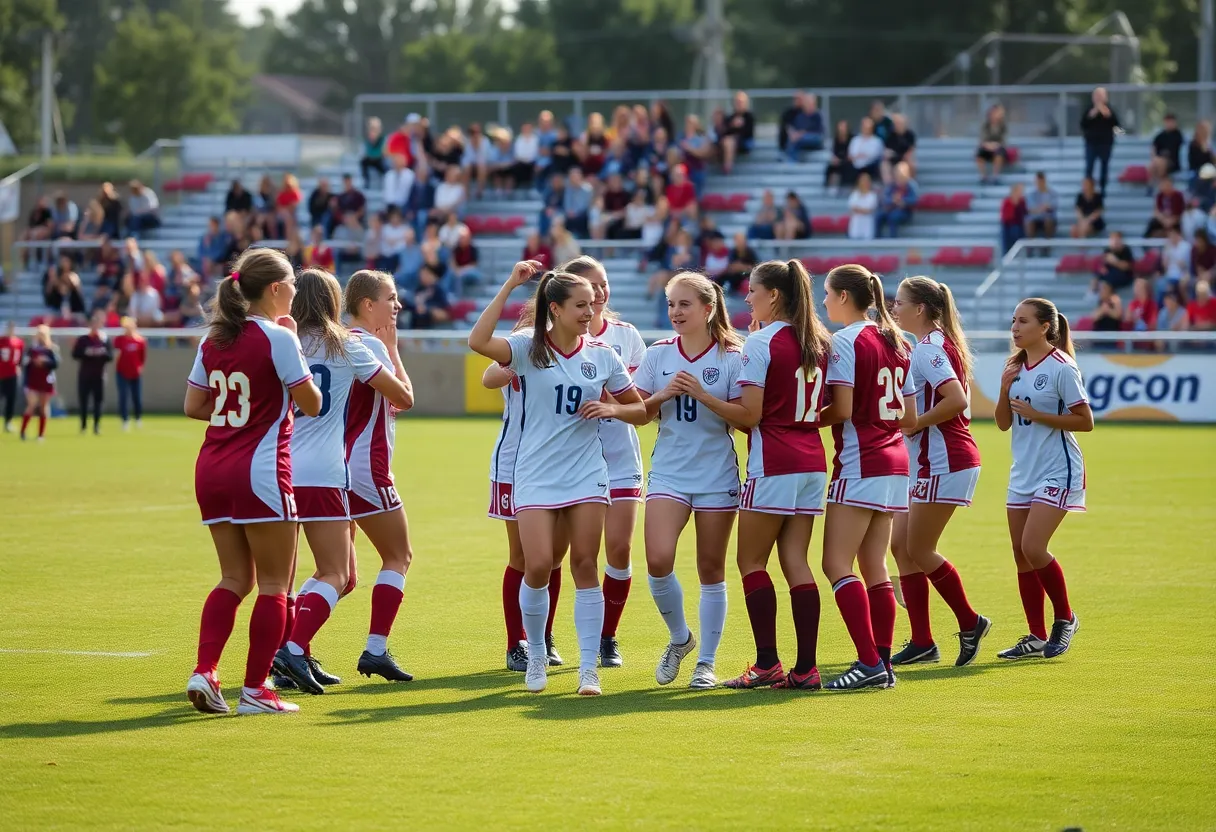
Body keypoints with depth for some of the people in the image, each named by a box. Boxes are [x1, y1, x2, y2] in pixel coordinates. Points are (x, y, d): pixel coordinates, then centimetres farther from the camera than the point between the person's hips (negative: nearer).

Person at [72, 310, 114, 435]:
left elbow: (110, 356, -1)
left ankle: (97, 426, 2)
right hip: (84, 375, 0)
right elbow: (75, 354, -4)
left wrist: (102, 353, -20)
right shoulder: (83, 340, 1)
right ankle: (83, 426, 13)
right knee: (83, 401, 2)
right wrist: (87, 353, -18)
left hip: (99, 375, 0)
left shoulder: (106, 340, 3)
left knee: (98, 401, -1)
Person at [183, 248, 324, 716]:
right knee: (273, 584, 3)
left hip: (212, 469, 7)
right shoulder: (277, 338, -11)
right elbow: (311, 405, -6)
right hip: (260, 471, -7)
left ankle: (204, 672, -3)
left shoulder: (213, 339, 9)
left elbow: (193, 406, 11)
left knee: (235, 578, 14)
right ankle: (255, 689, 2)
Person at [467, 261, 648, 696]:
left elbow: (641, 411, 11)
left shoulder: (602, 355, 4)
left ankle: (588, 667, 4)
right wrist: (509, 285, -26)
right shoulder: (528, 349, -6)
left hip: (586, 476, 2)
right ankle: (536, 656, 13)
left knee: (585, 567, -1)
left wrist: (612, 408, -11)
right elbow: (478, 341, -26)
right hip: (536, 476, -2)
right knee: (538, 567, -9)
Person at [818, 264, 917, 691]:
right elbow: (908, 417, 15)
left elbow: (841, 409, -15)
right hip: (894, 462, 8)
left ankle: (869, 661, -15)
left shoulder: (846, 340, -10)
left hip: (860, 464, -8)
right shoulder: (895, 342, 14)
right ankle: (882, 663, 7)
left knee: (836, 564, -7)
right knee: (874, 567, 10)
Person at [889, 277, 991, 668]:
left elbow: (957, 400, -28)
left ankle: (970, 623, 12)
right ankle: (921, 642, 8)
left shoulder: (928, 349, -16)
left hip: (944, 463, -10)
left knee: (918, 550, -3)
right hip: (927, 464, 10)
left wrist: (914, 424, -17)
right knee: (901, 544, 7)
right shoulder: (933, 345, 14)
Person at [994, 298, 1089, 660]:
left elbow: (1085, 421, -12)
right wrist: (1004, 391, -6)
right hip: (1023, 473, 8)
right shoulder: (1015, 366, 9)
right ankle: (1036, 637, 12)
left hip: (1057, 473, -8)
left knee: (1033, 548, -16)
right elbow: (1003, 423, 13)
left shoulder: (1061, 367, -12)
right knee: (1021, 555, 5)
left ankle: (1065, 618, 5)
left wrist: (1036, 414, -18)